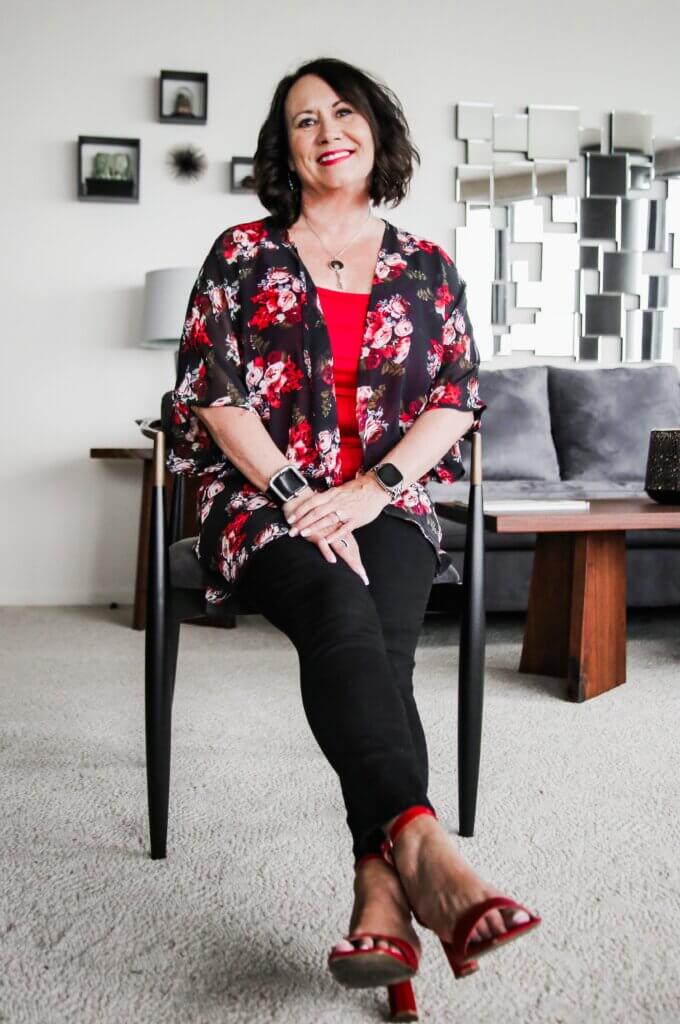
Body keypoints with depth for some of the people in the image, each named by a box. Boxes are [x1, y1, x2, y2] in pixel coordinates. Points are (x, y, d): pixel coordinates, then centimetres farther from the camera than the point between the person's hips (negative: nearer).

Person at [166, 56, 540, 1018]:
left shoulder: (428, 268, 15)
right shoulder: (243, 253, 10)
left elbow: (457, 399, 6)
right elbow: (212, 392, 1)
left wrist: (373, 489, -11)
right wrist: (294, 494, -14)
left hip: (388, 503, 2)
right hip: (264, 499, -1)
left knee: (380, 637, -32)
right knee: (341, 611, -35)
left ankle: (381, 891, -42)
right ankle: (422, 849, -51)